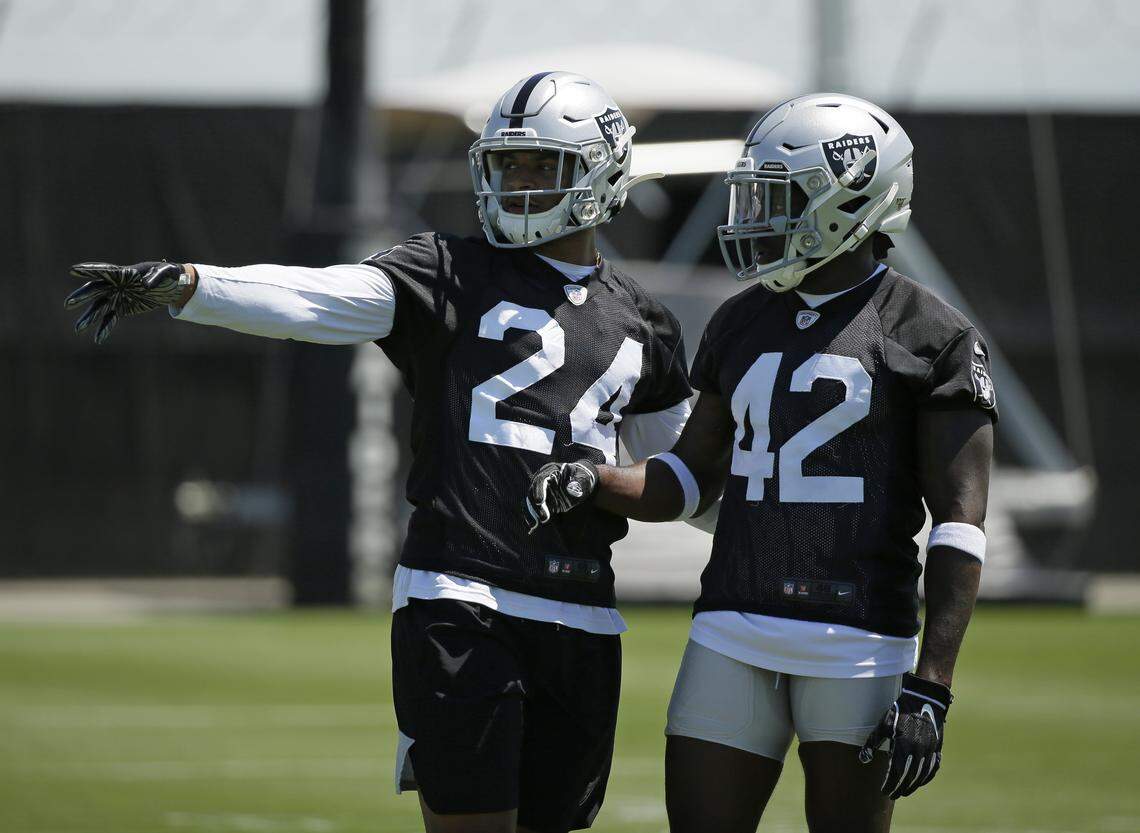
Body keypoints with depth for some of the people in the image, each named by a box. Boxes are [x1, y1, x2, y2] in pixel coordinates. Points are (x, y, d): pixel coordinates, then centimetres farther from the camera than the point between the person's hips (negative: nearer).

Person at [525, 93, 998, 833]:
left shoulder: (933, 339, -5)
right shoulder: (744, 326, 13)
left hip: (859, 642, -5)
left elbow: (960, 521, -8)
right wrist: (589, 485, 0)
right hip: (735, 632, 5)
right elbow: (693, 479, 20)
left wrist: (930, 685, -15)